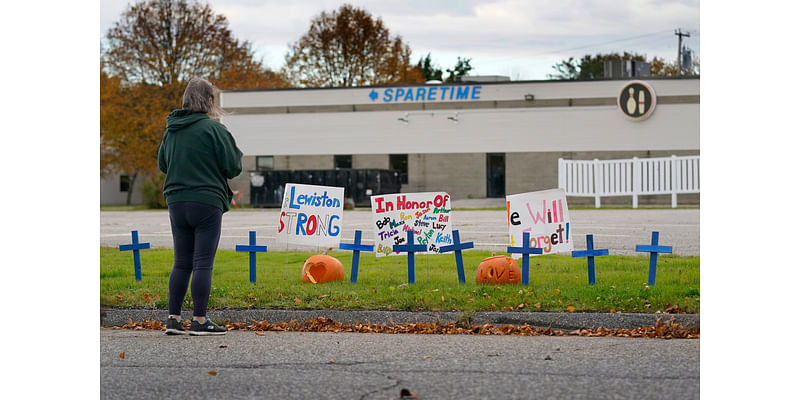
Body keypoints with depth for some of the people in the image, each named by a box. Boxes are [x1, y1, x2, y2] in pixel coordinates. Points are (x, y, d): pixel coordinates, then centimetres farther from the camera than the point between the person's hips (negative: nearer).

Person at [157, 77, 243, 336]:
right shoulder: (213, 128, -11)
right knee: (203, 264, -2)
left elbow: (163, 164, 18)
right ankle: (199, 320, -2)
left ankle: (173, 318, 10)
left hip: (176, 202, 6)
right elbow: (233, 166, -9)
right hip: (207, 202, -6)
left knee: (181, 263, 12)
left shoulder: (171, 130, 8)